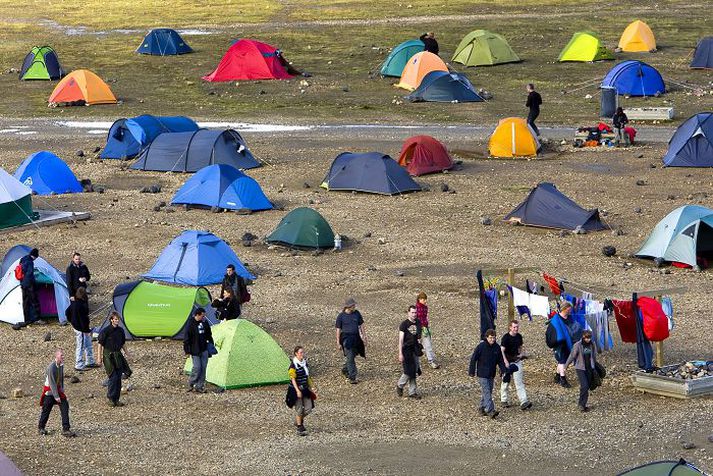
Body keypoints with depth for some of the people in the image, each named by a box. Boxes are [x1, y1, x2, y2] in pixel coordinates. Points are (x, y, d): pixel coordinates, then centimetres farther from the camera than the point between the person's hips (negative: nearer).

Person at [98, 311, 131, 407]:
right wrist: (100, 357, -7)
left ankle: (116, 399, 12)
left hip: (118, 355, 6)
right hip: (108, 355, -6)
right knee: (113, 377, -9)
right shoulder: (105, 331, -10)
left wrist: (126, 352, 14)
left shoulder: (120, 330, 7)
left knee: (118, 378, 5)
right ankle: (111, 398, 4)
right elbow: (100, 344, -6)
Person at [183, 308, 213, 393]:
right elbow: (187, 338, -11)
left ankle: (199, 386, 11)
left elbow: (209, 335, 18)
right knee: (197, 367, -9)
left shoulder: (205, 323, 4)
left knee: (203, 367, 4)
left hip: (204, 349, 6)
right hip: (195, 350, -6)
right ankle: (191, 384, 11)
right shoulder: (191, 324, -13)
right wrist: (187, 351, -12)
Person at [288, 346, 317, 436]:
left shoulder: (305, 363, 8)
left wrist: (312, 388, 16)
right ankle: (300, 427, 10)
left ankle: (299, 420, 29)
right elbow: (293, 379, -16)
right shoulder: (293, 365, -13)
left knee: (309, 408, 3)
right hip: (297, 390, -6)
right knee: (299, 409, -2)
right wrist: (297, 391, -22)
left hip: (305, 389, 6)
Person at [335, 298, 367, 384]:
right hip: (346, 338, -4)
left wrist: (364, 336, 10)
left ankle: (345, 370, 38)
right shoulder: (341, 316, -7)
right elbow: (338, 330, -2)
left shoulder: (357, 313, 3)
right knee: (350, 358, -7)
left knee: (353, 356, 13)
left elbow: (361, 325, 12)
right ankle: (352, 377, -5)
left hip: (356, 338, 4)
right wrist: (338, 343, -3)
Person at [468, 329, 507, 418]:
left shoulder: (497, 348, 2)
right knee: (486, 392, -12)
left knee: (488, 392, 12)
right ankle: (490, 411, -19)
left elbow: (500, 361, 12)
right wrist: (472, 372, -6)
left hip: (491, 375, 6)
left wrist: (504, 371, 0)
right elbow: (473, 359, -7)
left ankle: (483, 409, 24)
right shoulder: (481, 346, -13)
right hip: (482, 374, -6)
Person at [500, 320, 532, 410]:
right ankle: (504, 400, 25)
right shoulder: (506, 337, -12)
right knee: (506, 381, 7)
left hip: (517, 361, 4)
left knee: (519, 382, -5)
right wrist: (506, 362, -26)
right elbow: (502, 351, -16)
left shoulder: (519, 336, 5)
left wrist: (521, 354, 0)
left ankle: (524, 402, -13)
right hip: (507, 362, -4)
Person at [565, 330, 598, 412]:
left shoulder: (592, 345, 0)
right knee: (584, 386, -15)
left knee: (587, 386, 6)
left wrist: (594, 367, 24)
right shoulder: (577, 345, -14)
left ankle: (582, 404, 18)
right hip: (580, 368, -5)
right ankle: (582, 405, -6)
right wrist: (566, 366, 5)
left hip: (589, 368, 5)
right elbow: (572, 356, -4)